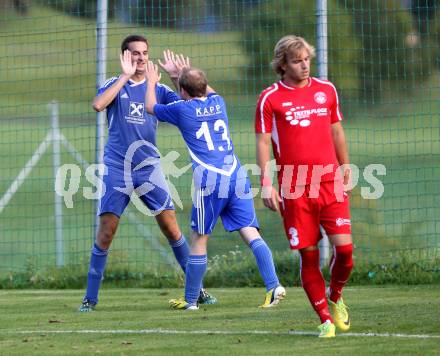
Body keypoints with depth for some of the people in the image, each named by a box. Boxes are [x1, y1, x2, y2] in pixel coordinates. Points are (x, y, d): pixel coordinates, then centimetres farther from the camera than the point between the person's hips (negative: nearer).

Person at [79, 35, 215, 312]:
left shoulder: (157, 89, 9)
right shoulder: (115, 85, 3)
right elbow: (98, 104, -19)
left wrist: (177, 77, -13)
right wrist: (125, 76, -17)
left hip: (149, 167, 2)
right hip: (116, 170, -2)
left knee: (172, 229, -2)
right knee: (105, 233, -6)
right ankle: (90, 298, 2)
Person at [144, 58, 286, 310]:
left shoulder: (182, 109, 1)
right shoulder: (218, 102, 15)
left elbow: (151, 107, 21)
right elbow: (208, 92, 43)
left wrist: (152, 82, 39)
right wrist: (183, 73, 53)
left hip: (209, 181, -4)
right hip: (237, 176, 4)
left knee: (199, 240, 6)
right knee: (251, 233, -2)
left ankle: (190, 300, 13)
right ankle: (273, 286, -19)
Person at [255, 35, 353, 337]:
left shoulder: (326, 90, 10)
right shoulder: (270, 99, 0)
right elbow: (263, 143, -1)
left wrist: (345, 171, 19)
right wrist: (266, 184, -8)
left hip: (330, 182, 2)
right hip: (294, 189, -2)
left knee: (344, 247, -7)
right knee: (309, 255, -1)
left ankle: (335, 297, 21)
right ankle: (325, 318, 9)